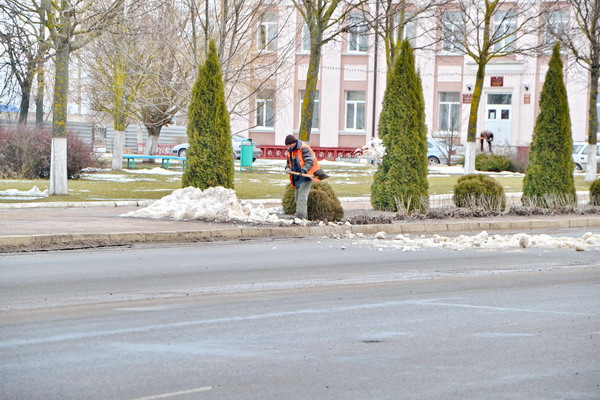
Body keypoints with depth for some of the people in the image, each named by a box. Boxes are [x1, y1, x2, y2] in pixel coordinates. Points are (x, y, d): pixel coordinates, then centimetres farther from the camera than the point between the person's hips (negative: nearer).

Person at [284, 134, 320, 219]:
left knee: (302, 196, -18)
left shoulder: (304, 148, -15)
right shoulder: (290, 151, 11)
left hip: (306, 175, -9)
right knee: (297, 196, 10)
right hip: (297, 176, 9)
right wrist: (287, 168, -2)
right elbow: (289, 162, 21)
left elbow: (310, 161, -20)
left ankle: (300, 215, -25)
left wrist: (304, 170, -33)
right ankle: (304, 216, 16)